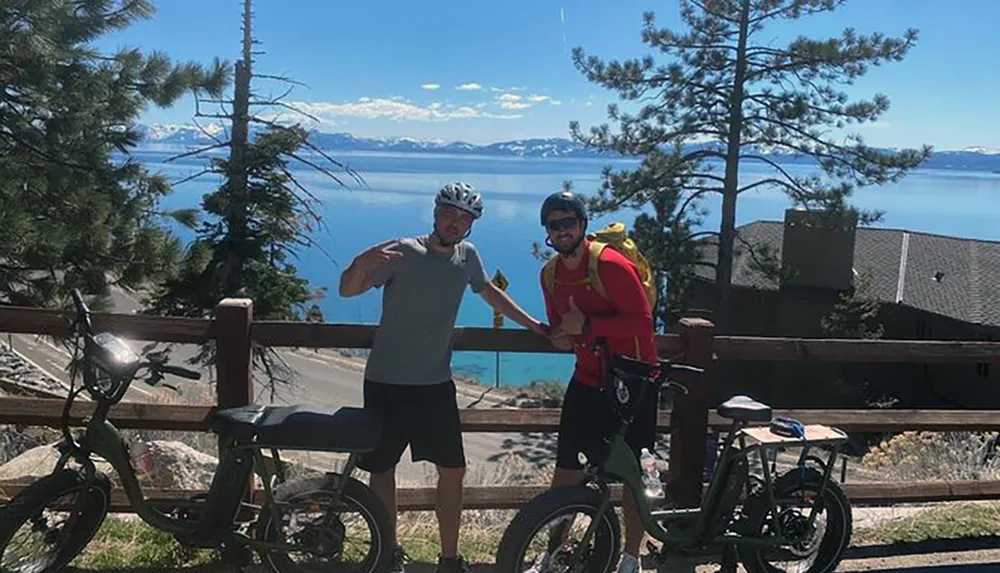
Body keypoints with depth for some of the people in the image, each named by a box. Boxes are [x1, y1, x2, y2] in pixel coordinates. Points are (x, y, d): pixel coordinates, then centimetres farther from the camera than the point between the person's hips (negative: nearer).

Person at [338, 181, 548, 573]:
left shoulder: (467, 255, 1)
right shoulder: (403, 252, -14)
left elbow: (490, 292, 19)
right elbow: (347, 290, -18)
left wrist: (536, 326, 18)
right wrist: (361, 264, -41)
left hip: (436, 384, 4)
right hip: (387, 383, -4)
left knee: (453, 470, 4)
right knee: (383, 468, 9)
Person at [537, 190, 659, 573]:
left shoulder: (611, 265, -19)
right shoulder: (551, 275, 2)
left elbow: (642, 321, -24)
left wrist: (586, 325, -28)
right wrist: (560, 337, -6)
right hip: (588, 377, 6)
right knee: (566, 465, 6)